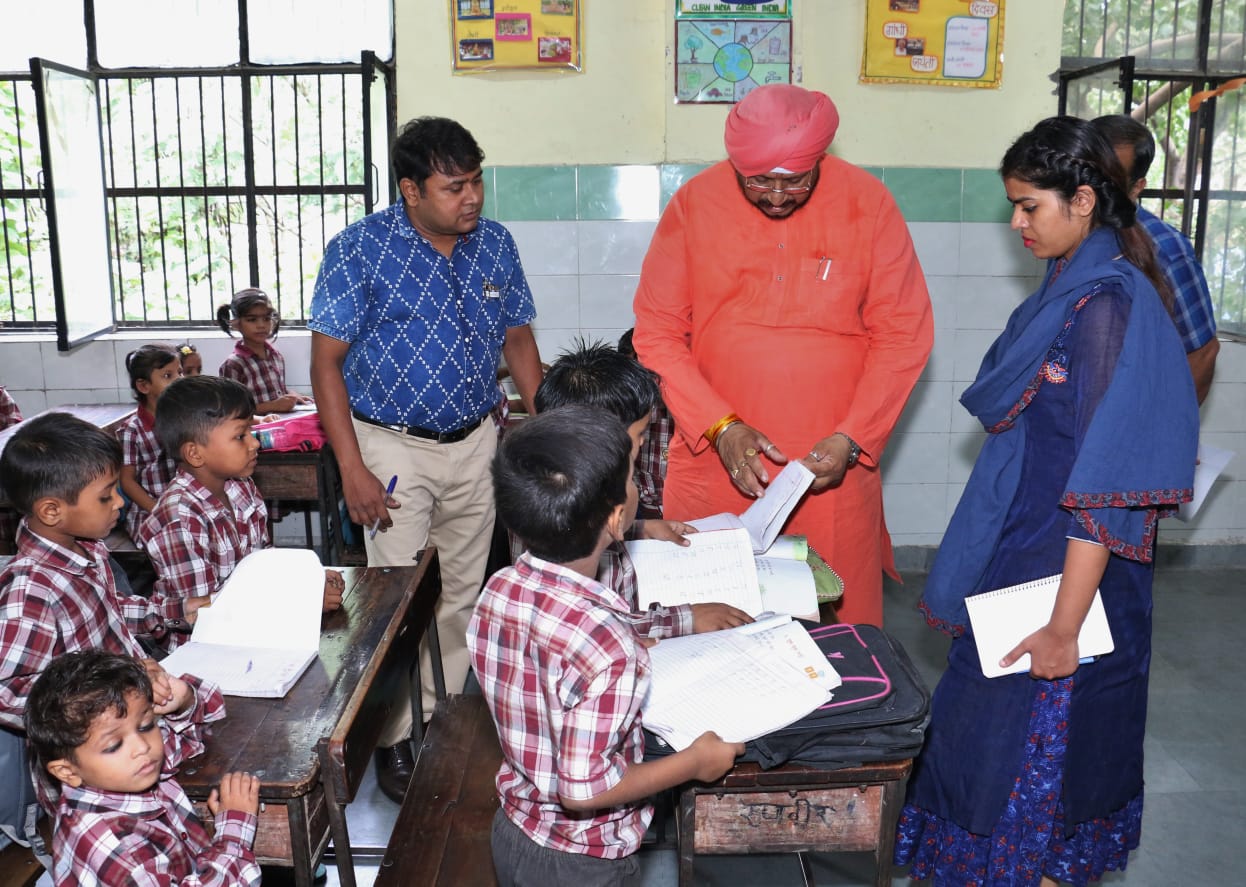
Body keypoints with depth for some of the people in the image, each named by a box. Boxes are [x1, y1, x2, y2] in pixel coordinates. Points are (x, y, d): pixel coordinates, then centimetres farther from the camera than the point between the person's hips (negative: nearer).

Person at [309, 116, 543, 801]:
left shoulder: (496, 244, 1)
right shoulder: (360, 249, -13)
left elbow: (517, 339, 11)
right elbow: (326, 363, -12)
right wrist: (353, 470, -17)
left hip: (475, 441, 5)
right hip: (394, 447, -4)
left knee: (462, 592, 14)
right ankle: (395, 737, 18)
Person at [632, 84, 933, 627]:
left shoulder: (868, 203, -3)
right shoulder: (693, 204, -3)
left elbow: (904, 335, 0)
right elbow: (657, 335, -1)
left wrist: (851, 440, -10)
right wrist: (719, 427, -12)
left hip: (832, 470, 0)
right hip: (714, 463, 0)